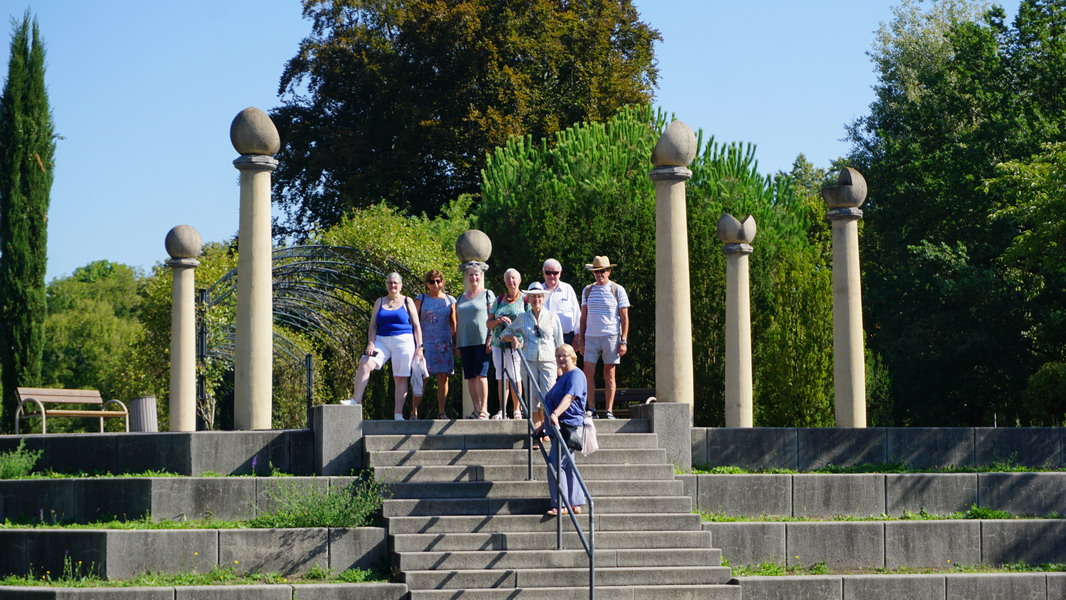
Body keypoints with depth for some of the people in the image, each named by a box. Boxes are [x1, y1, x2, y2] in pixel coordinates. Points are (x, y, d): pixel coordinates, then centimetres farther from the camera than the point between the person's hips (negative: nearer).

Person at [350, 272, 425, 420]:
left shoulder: (407, 302, 9)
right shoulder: (380, 302, 16)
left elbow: (416, 326, 6)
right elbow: (373, 326, 11)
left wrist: (419, 347, -3)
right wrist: (371, 343, -4)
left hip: (403, 341, -2)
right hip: (382, 341, 2)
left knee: (401, 378, -5)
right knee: (365, 364, -19)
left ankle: (398, 413, -4)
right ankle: (356, 401, -22)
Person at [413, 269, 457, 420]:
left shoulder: (450, 300, 13)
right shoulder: (421, 299, 6)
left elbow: (453, 324, 16)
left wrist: (456, 344, 10)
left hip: (444, 344, 3)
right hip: (425, 343, -3)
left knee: (443, 378, 0)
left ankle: (442, 412, 6)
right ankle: (414, 412, -7)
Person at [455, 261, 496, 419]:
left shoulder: (487, 294, 4)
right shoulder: (462, 298, 19)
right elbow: (457, 322, 19)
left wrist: (491, 338, -12)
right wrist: (457, 344, 13)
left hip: (482, 341, -5)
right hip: (465, 342, 5)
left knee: (480, 375, -12)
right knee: (470, 377, 3)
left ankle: (484, 410, -12)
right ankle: (476, 409, 6)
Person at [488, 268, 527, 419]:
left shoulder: (525, 300, 4)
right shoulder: (499, 300, 13)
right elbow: (489, 323, 13)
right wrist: (499, 320, -8)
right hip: (498, 344, 4)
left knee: (515, 378, -5)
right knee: (501, 378, 4)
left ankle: (517, 410, 5)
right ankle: (502, 411, 8)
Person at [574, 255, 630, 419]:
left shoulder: (618, 290, 2)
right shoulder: (587, 290, 11)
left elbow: (624, 318, 2)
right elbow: (583, 317, 15)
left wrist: (623, 341, -5)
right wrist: (581, 339, 10)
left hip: (611, 337, -3)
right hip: (591, 337, 3)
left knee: (609, 374, 0)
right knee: (588, 373, -6)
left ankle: (609, 411, 4)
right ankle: (592, 409, 1)